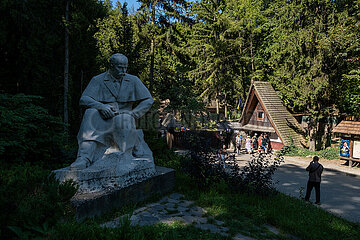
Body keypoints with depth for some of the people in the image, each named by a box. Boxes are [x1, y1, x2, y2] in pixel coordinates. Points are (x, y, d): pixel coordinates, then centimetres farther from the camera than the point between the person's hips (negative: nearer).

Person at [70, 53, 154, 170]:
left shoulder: (133, 80, 7)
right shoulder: (98, 80, 5)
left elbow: (148, 100, 5)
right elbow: (83, 99, -4)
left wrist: (132, 113, -7)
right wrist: (101, 106, -23)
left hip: (124, 118, -1)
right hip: (104, 119, 1)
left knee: (124, 119, -35)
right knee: (90, 114, -30)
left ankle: (127, 155, -33)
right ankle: (84, 158, -38)